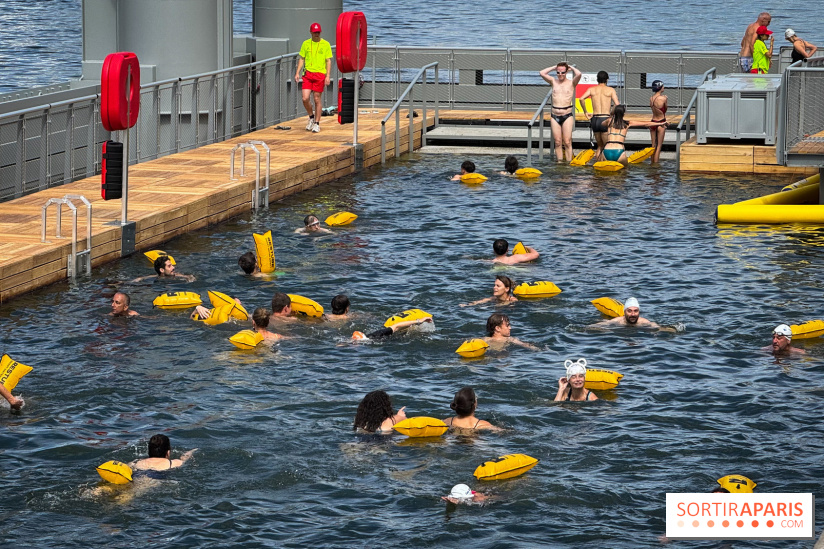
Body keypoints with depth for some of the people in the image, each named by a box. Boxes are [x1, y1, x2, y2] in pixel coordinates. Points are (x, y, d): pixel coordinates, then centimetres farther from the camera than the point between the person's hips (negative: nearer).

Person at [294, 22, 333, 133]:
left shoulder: (325, 44, 1)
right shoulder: (306, 44, 8)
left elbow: (328, 61, 1)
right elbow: (301, 59, 13)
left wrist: (328, 76, -8)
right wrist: (297, 73, 4)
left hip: (320, 74, -2)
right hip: (308, 74, 2)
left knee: (317, 99, 0)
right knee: (305, 98, -7)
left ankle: (317, 123, 10)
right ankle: (311, 117, 19)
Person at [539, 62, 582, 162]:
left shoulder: (571, 83, 2)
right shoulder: (554, 82, 11)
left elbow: (579, 74, -15)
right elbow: (542, 73, 1)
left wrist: (571, 68, 3)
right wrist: (554, 67, 9)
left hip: (567, 116, -3)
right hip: (554, 115, 3)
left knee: (567, 142, -6)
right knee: (557, 142, 3)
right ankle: (559, 162, 7)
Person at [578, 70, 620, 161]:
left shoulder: (591, 89, 10)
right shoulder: (611, 90, 3)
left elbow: (582, 98, -7)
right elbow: (617, 105, -8)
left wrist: (585, 112, 3)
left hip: (594, 120, 4)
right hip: (605, 119, -4)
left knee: (600, 146, 19)